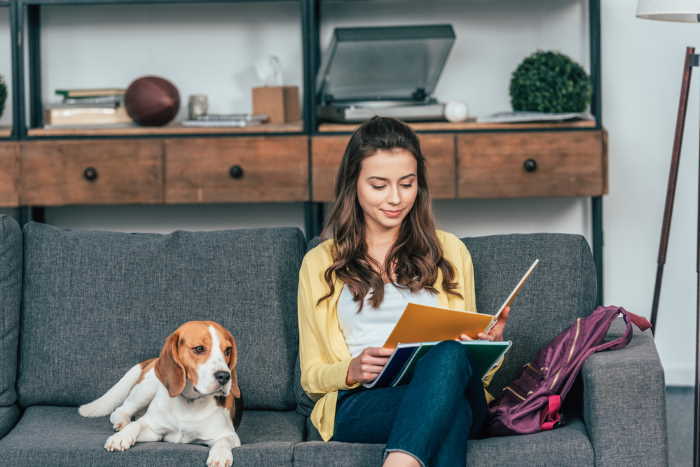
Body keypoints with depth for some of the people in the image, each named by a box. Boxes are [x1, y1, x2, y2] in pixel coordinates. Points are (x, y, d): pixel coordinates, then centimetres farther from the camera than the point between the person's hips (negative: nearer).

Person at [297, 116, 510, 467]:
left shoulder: (450, 251, 22)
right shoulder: (320, 263, 18)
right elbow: (312, 376, 17)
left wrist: (488, 343, 0)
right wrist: (352, 370, -7)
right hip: (359, 402, -1)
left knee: (450, 355, -39)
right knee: (452, 411, -39)